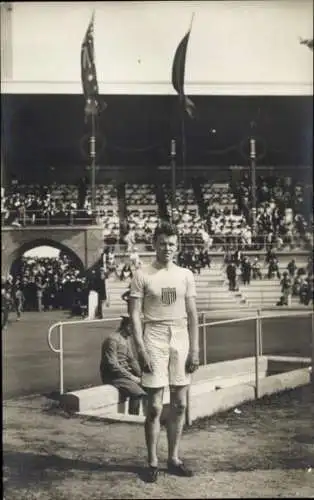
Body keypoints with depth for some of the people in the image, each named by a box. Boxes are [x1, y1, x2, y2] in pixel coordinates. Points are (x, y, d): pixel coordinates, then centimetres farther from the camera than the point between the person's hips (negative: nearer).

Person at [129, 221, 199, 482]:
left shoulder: (185, 275, 8)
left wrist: (195, 349, 1)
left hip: (181, 339, 4)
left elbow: (192, 315, 8)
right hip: (155, 339, -4)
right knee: (155, 406, -1)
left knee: (179, 404, 8)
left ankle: (174, 458, 21)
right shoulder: (142, 275, -2)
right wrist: (141, 349, -13)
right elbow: (135, 315, -5)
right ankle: (153, 462, 10)